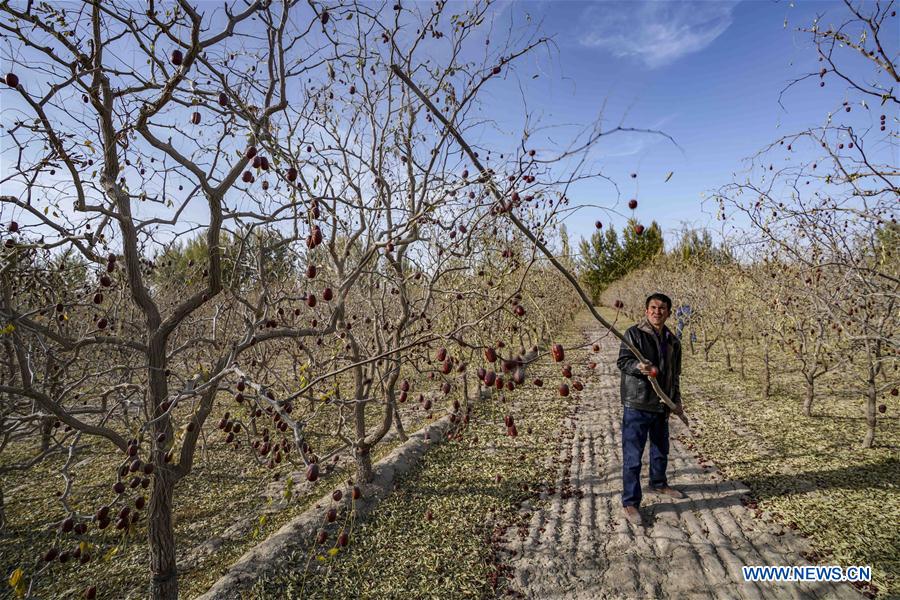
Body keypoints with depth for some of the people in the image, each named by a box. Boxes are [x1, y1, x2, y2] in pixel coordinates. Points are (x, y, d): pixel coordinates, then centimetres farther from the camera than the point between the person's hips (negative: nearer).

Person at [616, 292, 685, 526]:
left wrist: (676, 400, 19)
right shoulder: (634, 333, -9)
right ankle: (630, 502, 6)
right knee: (633, 455, -4)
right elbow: (622, 361, -14)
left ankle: (659, 483, 48)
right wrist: (637, 366, -34)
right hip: (636, 404, -7)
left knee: (661, 450, 24)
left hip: (661, 405, 7)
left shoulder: (672, 341, 11)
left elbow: (675, 374, 19)